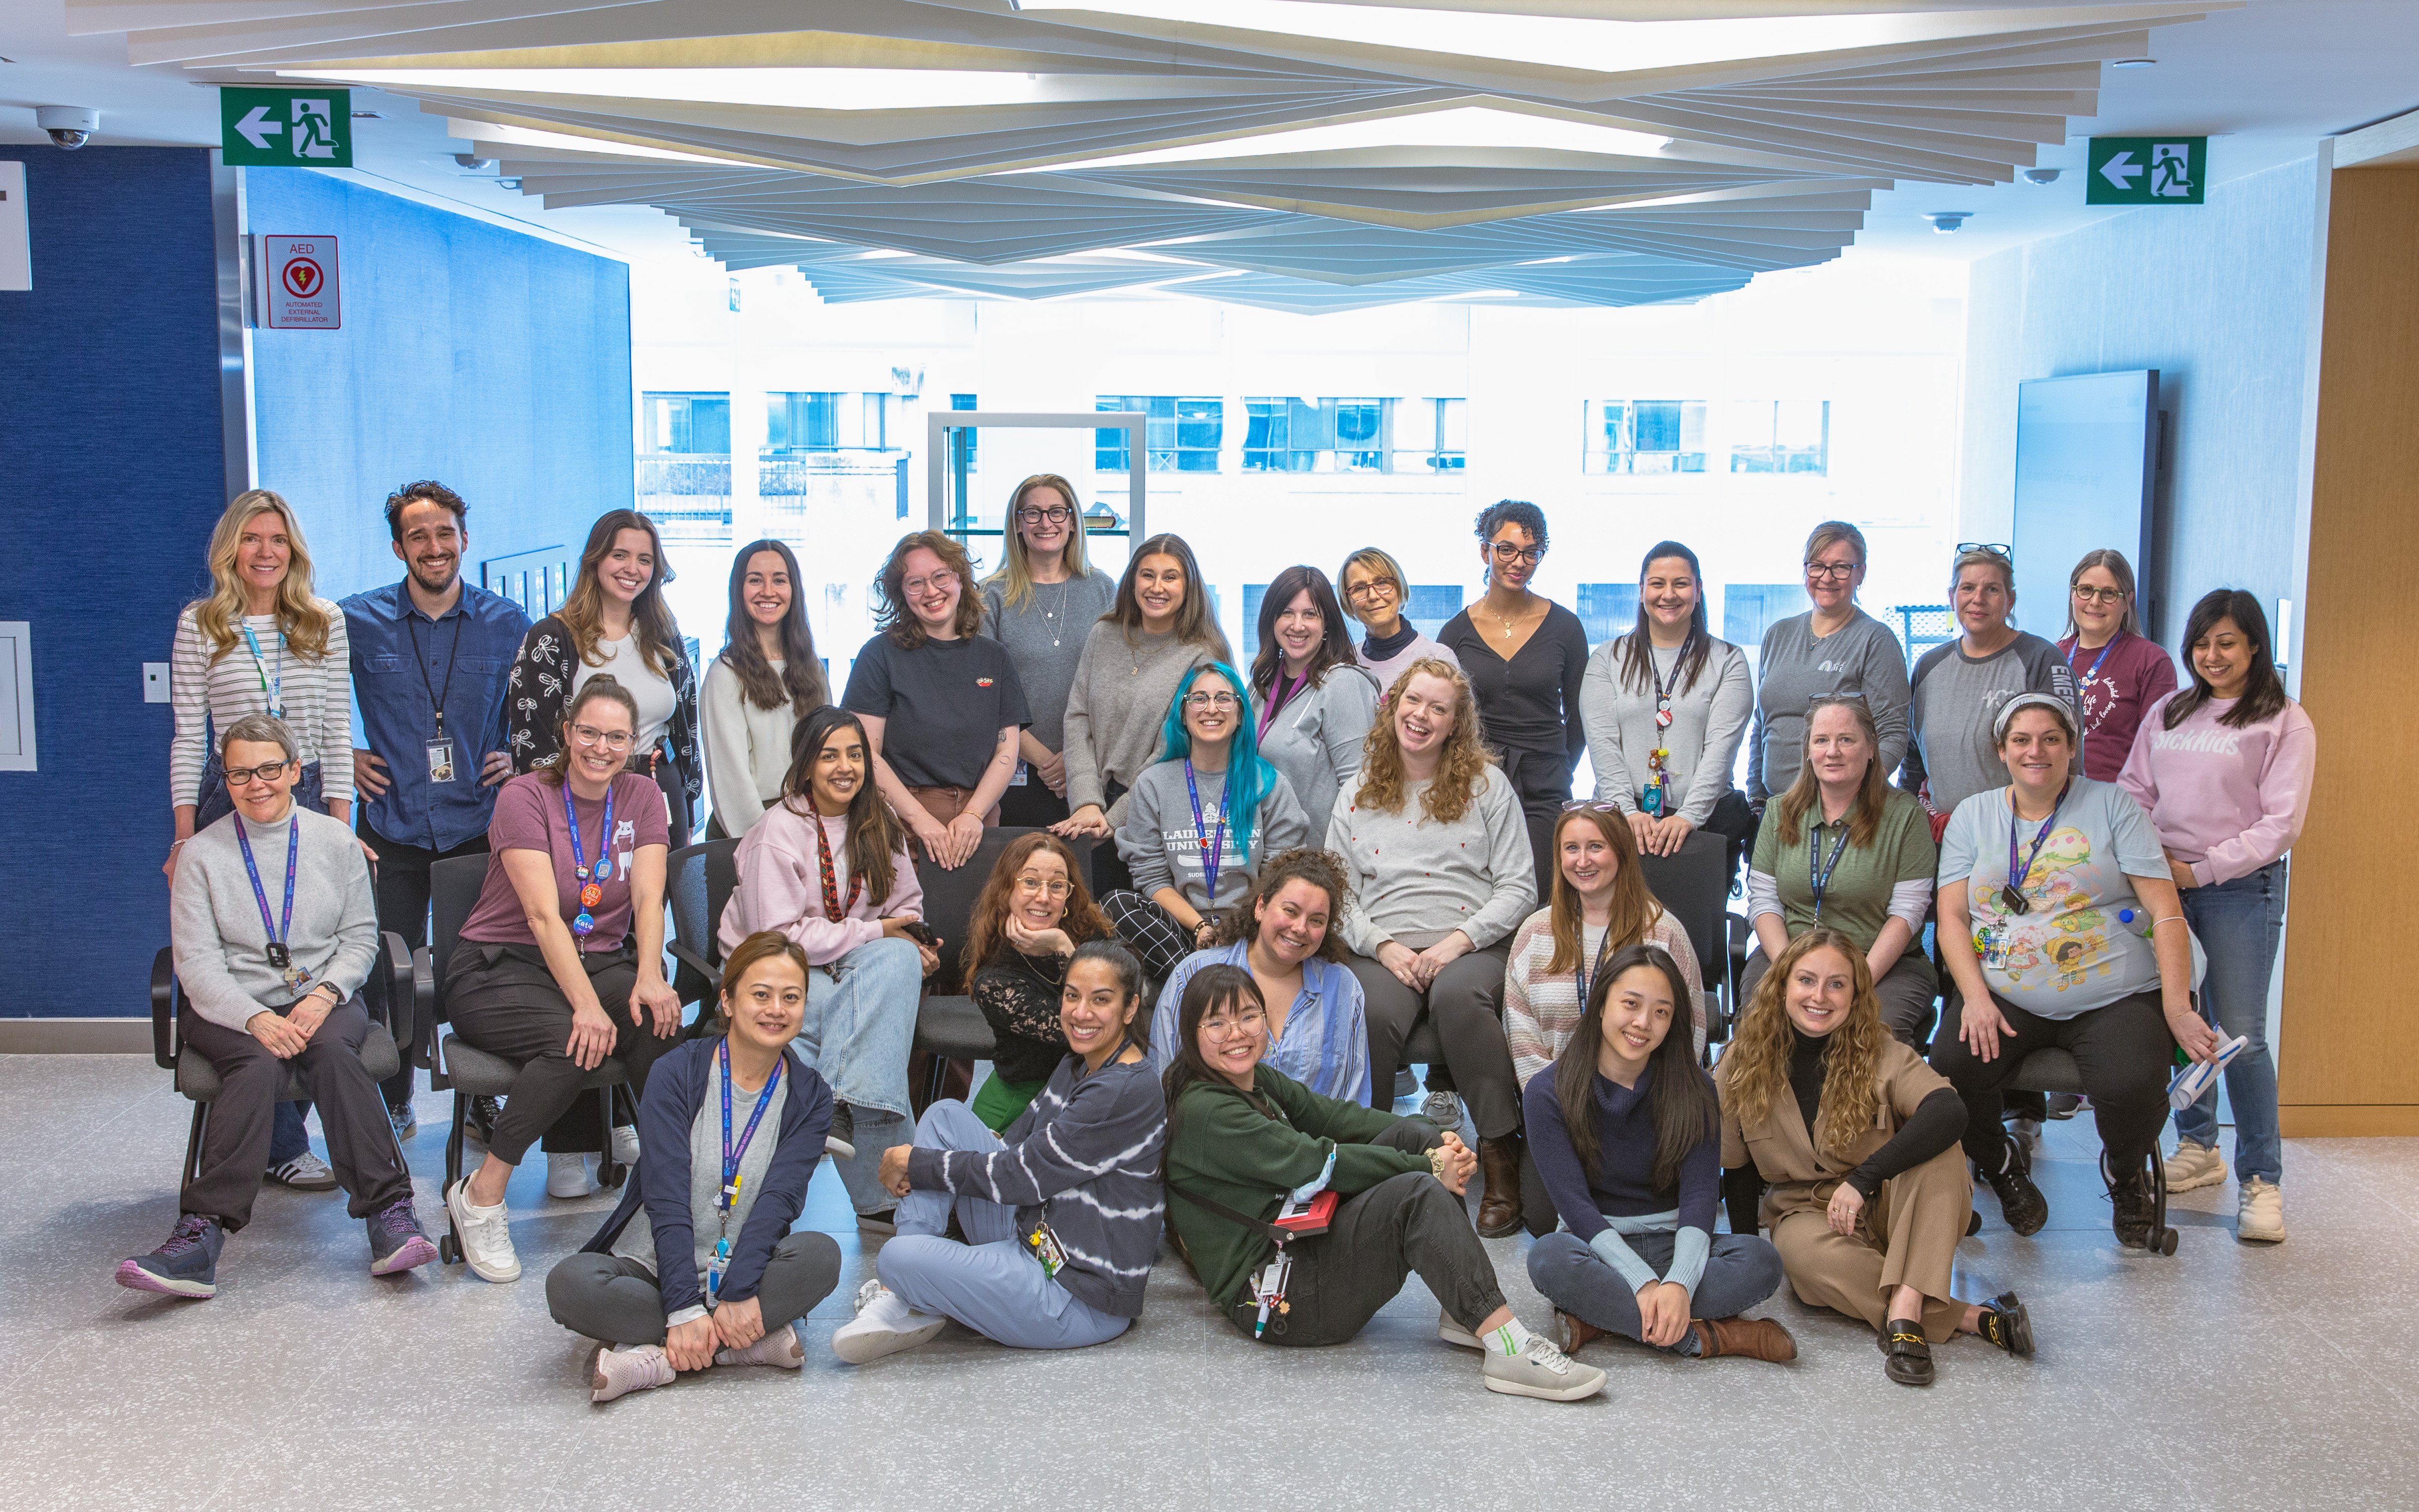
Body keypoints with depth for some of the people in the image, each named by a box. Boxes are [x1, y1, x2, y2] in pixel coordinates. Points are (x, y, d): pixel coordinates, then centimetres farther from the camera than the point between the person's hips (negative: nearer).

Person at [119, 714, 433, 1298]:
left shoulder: (335, 841, 11)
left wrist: (324, 994, -12)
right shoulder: (203, 854, 6)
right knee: (259, 1065, -34)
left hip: (324, 1001, 1)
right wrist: (256, 1019, -18)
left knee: (333, 1050, -33)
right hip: (233, 1008, -1)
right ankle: (201, 1235, -43)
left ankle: (388, 1214, -38)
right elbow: (197, 963, -1)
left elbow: (360, 938, 9)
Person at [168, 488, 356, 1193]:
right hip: (229, 805, -2)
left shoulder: (324, 622, 7)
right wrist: (185, 834, -1)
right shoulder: (200, 625, 3)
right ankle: (284, 1144, 1)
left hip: (310, 802, 2)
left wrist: (340, 827, 3)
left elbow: (337, 732, 7)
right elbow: (188, 738, 3)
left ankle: (275, 1134, 9)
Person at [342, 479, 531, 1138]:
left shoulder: (507, 624, 3)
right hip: (393, 827, 0)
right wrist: (342, 754, 6)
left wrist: (520, 756, 4)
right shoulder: (358, 622, 0)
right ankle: (394, 1102, 19)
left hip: (479, 827, 0)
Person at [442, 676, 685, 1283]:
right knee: (573, 1042, -34)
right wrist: (586, 1005, -32)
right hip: (499, 968, -4)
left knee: (658, 1021, -30)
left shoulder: (642, 798, 5)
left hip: (599, 961, 4)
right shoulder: (525, 796, -10)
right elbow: (544, 915, -20)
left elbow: (648, 898, -6)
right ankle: (481, 1197, -21)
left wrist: (648, 978, -25)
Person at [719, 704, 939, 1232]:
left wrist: (916, 945, -10)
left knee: (901, 958, -29)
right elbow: (780, 937, -18)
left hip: (845, 971, 5)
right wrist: (876, 932, -19)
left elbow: (907, 911, 15)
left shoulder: (880, 827, 9)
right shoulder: (778, 832, -11)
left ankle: (843, 1105, -33)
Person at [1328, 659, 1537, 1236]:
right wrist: (1383, 947, -7)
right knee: (1371, 1014, -35)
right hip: (1383, 948, 1)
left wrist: (1460, 940, -11)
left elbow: (1519, 887, 5)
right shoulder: (1359, 795, 16)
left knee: (1458, 996, -38)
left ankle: (1502, 1157, -26)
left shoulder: (1487, 784, 11)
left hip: (1473, 944, -1)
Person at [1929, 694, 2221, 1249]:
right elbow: (1952, 918, 5)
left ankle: (2124, 1174, 11)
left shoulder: (2113, 805, 5)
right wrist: (1975, 997, -12)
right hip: (2004, 995, 2)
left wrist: (2177, 1007, -10)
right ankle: (2000, 1164, 9)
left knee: (2132, 1091, -29)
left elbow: (2166, 911, 0)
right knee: (1950, 1070, -26)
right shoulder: (1973, 816, 12)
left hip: (2115, 996, -1)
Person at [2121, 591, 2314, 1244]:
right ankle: (2199, 1148, 26)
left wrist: (2201, 870, -12)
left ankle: (2262, 1180, 2)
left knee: (2240, 1035, -7)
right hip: (2165, 885, 4)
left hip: (2241, 889, -4)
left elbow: (2281, 824, -7)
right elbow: (2135, 791, 13)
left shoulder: (2285, 723, -1)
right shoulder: (2167, 713, 13)